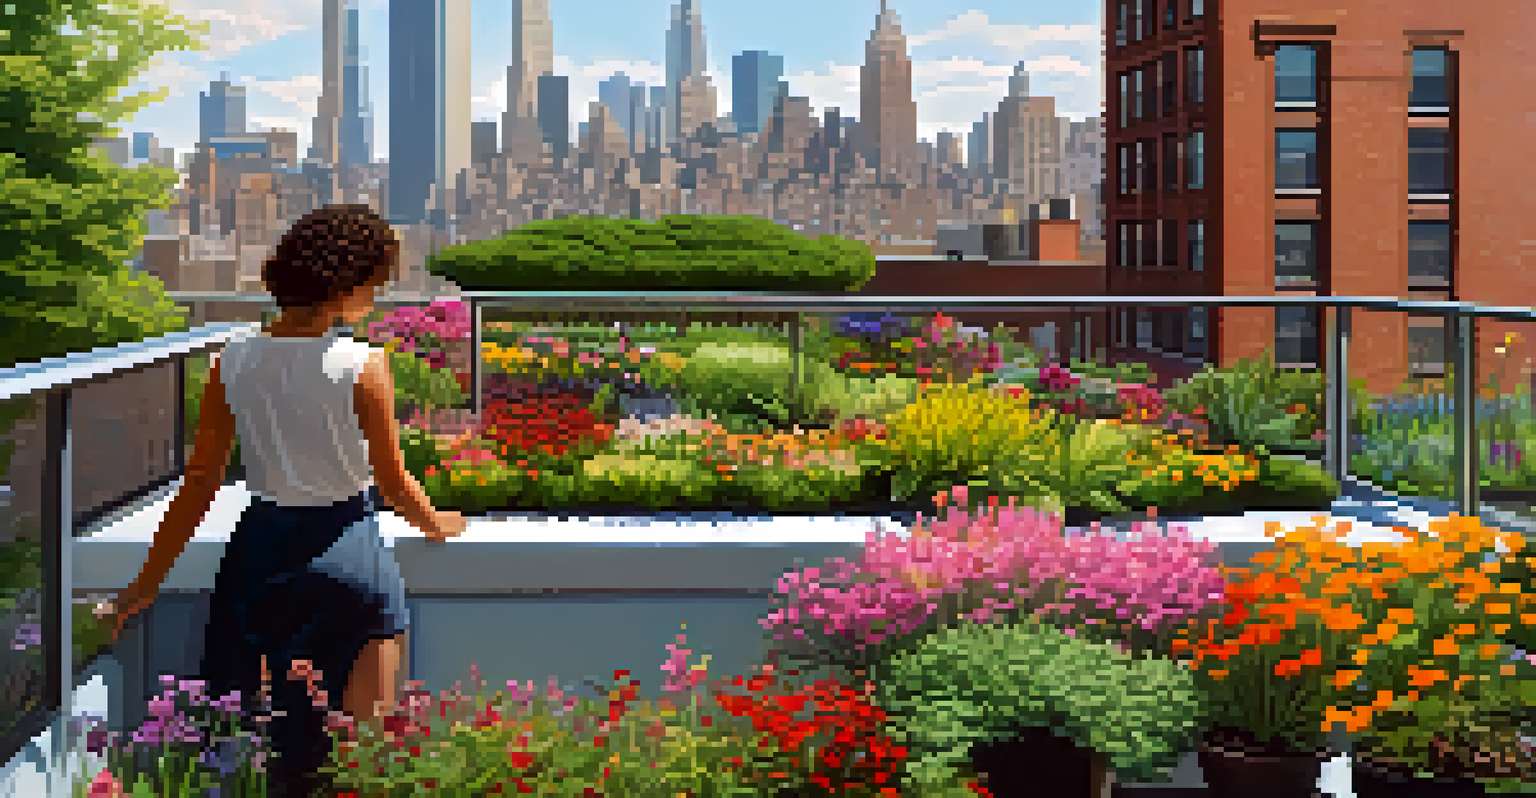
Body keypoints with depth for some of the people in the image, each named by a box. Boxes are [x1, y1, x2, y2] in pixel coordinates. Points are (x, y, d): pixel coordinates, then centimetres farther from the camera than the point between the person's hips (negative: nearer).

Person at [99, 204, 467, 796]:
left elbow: (199, 486, 2)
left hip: (259, 546, 4)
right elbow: (392, 483, -4)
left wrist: (148, 583, 11)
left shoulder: (234, 363, -2)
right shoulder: (362, 365, -14)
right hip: (346, 546, -4)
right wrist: (435, 524, 17)